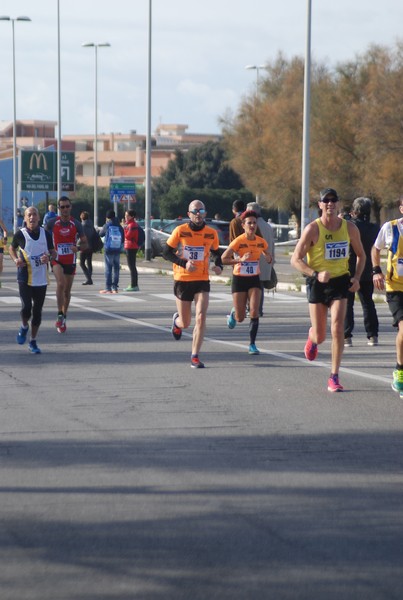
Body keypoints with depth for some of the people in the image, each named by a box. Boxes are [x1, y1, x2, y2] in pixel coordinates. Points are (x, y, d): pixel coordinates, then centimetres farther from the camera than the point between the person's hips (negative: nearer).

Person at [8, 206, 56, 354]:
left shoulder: (46, 234, 3)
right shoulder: (20, 234, -3)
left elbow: (53, 252, 12)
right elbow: (11, 248, 14)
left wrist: (48, 257, -11)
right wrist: (16, 259, -6)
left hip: (41, 278, 3)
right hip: (25, 277, -3)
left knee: (37, 310, 6)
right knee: (26, 306, -15)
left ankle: (33, 342, 19)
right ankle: (24, 327, 19)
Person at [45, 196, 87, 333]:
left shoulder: (76, 224, -4)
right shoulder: (52, 223, -7)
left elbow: (84, 243, 2)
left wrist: (78, 248, -20)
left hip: (71, 261, 3)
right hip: (56, 259, -3)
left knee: (67, 290, 11)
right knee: (60, 283, -26)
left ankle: (63, 318, 27)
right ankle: (60, 315, -22)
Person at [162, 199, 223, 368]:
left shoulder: (211, 233, 1)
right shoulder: (180, 231, -6)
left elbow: (216, 252, 18)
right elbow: (166, 252, -3)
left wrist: (219, 266, -3)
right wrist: (184, 263, -17)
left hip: (202, 281, 1)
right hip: (182, 280, -1)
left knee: (201, 318, -17)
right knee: (185, 323, 8)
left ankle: (195, 357, -9)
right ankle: (177, 320, 47)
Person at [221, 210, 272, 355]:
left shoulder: (261, 242, -1)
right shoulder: (238, 241, -14)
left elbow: (269, 258, 14)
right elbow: (223, 259, -17)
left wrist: (268, 257, -10)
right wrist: (240, 259, -29)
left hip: (254, 279, 2)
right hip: (239, 279, -2)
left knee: (254, 312, -14)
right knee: (240, 318, 2)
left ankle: (252, 344, -5)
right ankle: (233, 313, 40)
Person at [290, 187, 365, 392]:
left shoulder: (350, 228, -2)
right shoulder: (312, 229, -11)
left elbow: (361, 255, 13)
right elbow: (295, 260, -11)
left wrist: (357, 277, -3)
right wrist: (316, 274, -25)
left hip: (340, 281, 1)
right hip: (317, 283, -1)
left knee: (338, 329, -15)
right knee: (320, 336, 4)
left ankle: (334, 377, -8)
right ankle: (312, 338, 45)